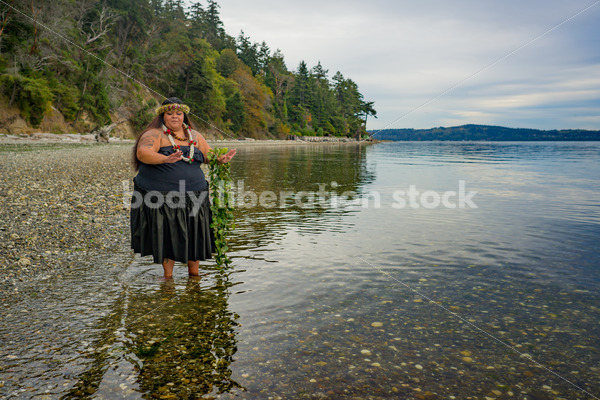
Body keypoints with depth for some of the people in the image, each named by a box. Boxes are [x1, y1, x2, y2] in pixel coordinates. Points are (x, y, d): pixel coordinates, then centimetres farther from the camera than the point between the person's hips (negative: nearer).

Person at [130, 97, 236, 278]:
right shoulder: (154, 135, -3)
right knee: (167, 236, 2)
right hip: (161, 197, -4)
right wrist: (165, 159, -39)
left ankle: (194, 273, 26)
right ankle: (168, 275, 21)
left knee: (194, 235, 8)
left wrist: (220, 159, -7)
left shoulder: (194, 136, 14)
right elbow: (142, 153, -21)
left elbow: (209, 155, 17)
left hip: (192, 197, 4)